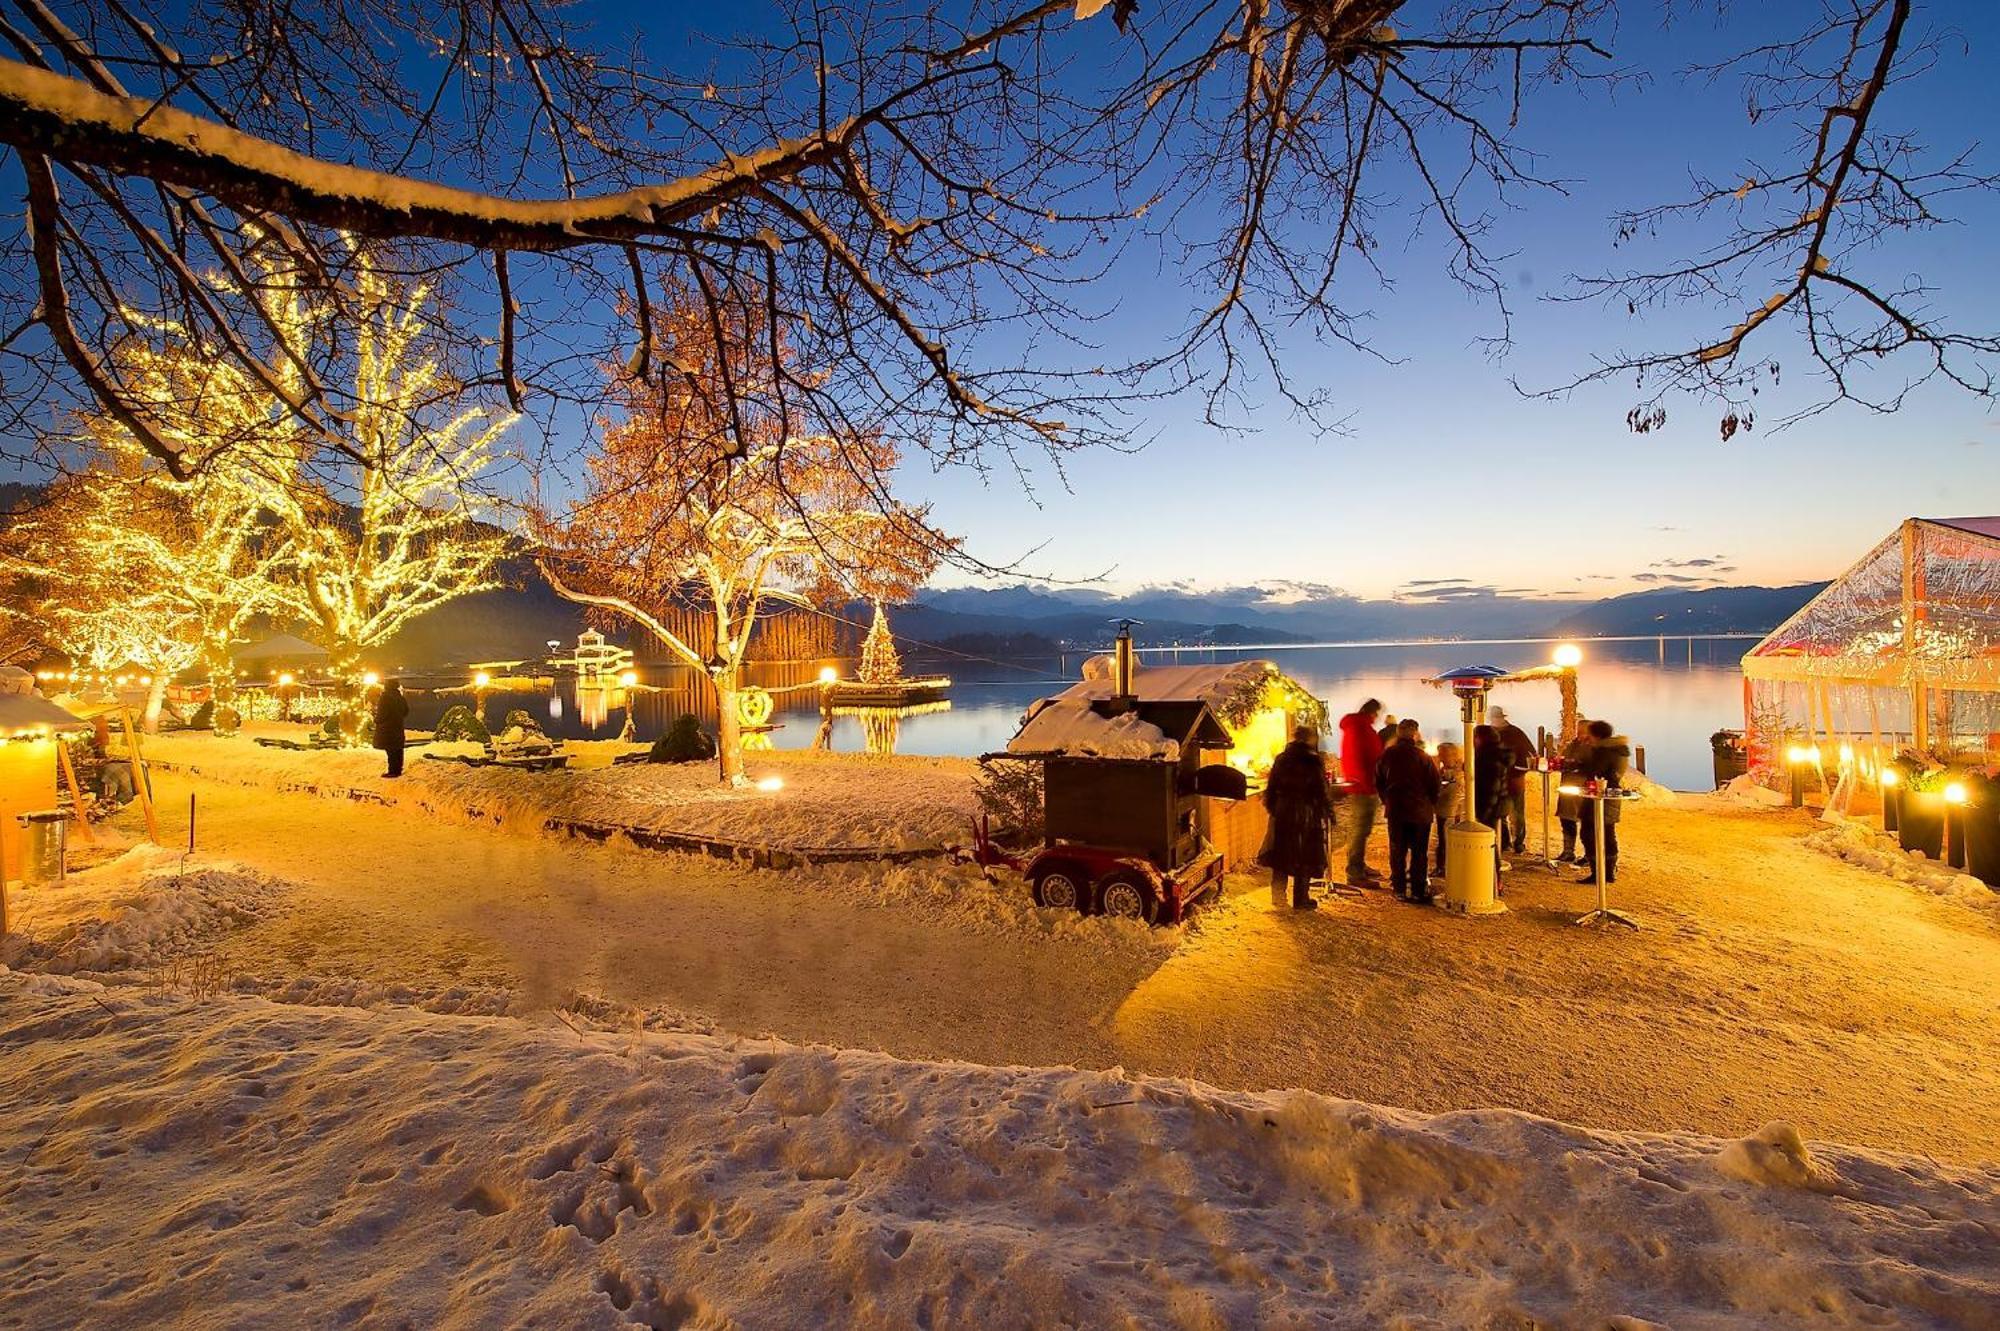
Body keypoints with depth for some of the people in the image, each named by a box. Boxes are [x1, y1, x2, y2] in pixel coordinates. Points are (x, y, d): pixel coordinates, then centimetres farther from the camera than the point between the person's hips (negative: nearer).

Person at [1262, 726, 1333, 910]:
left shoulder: (1281, 759, 4)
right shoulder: (1313, 761, -10)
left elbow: (1271, 788, 7)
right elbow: (1322, 791, -10)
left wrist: (1271, 808, 17)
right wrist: (1328, 812, 0)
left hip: (1282, 814, 4)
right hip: (1307, 815, -4)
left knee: (1281, 855, 13)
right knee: (1305, 859, 5)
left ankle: (1278, 895, 19)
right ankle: (1300, 900, 9)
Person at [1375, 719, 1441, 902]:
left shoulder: (1387, 755, -1)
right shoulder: (1422, 756, -11)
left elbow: (1378, 782, 8)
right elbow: (1435, 784, -7)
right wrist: (1432, 804, 10)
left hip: (1395, 810, 3)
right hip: (1420, 810, -3)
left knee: (1397, 851, 10)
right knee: (1419, 852, 6)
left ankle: (1399, 888, 15)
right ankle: (1417, 890, 9)